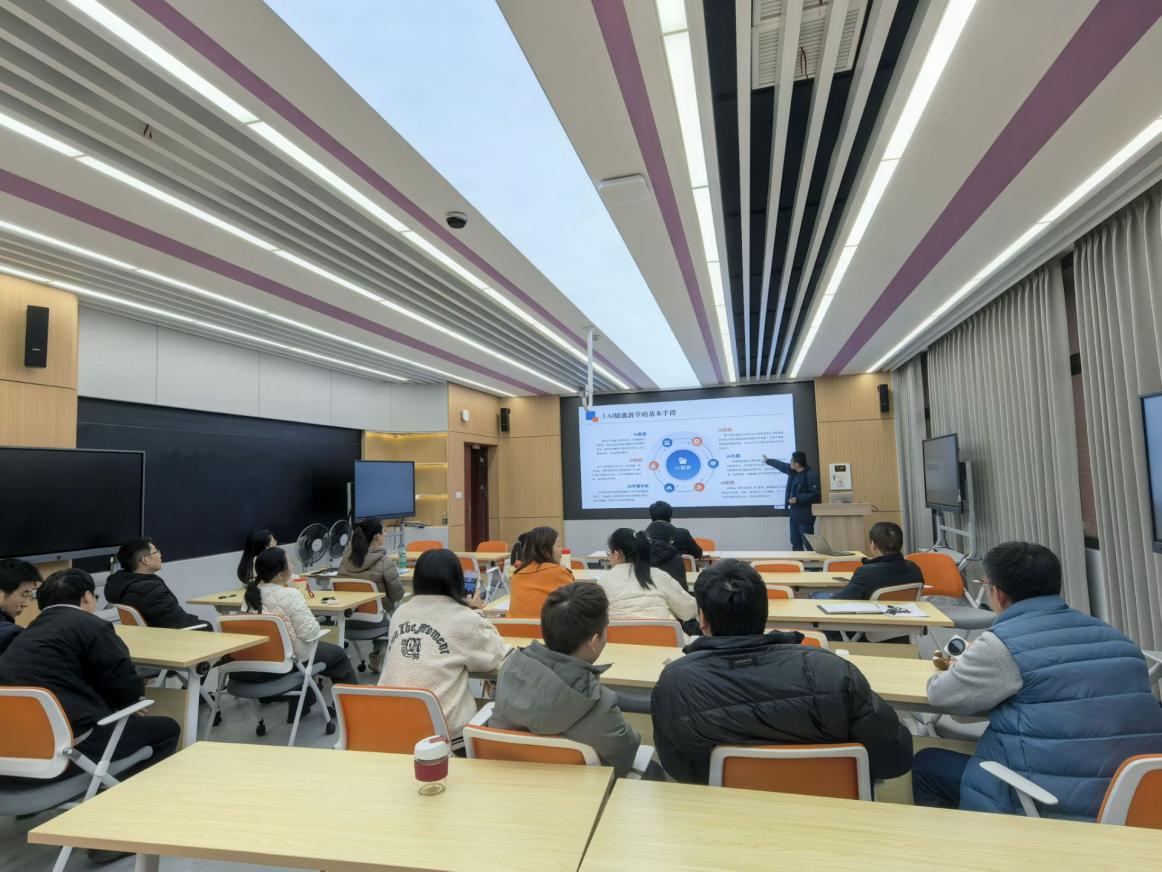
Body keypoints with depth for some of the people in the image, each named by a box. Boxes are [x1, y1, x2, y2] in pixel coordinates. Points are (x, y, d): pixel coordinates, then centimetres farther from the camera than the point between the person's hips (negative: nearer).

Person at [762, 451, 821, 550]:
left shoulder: (811, 476, -18)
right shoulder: (792, 471, 8)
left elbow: (816, 495, -24)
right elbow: (782, 466, 28)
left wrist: (798, 499, -23)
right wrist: (768, 461, 42)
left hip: (805, 515, -9)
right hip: (794, 513, 9)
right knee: (795, 543, 13)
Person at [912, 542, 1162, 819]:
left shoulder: (1003, 643, -14)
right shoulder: (1110, 634, 7)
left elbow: (942, 695, -5)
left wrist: (952, 671, 19)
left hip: (1051, 808, -7)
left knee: (926, 765, 14)